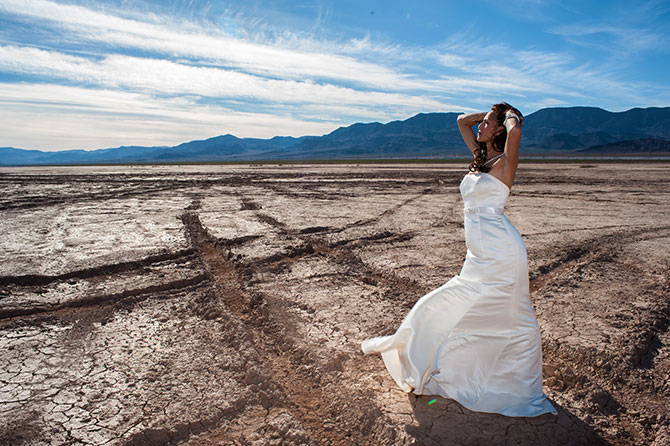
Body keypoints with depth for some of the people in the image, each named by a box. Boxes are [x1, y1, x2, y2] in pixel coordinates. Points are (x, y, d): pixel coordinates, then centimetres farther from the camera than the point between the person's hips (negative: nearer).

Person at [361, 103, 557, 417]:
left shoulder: (505, 162, -7)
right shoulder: (480, 156, 14)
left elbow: (515, 130, -28)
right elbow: (462, 121, 24)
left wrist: (510, 115, -8)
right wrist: (491, 112, 17)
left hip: (499, 254, -7)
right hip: (480, 256, 7)